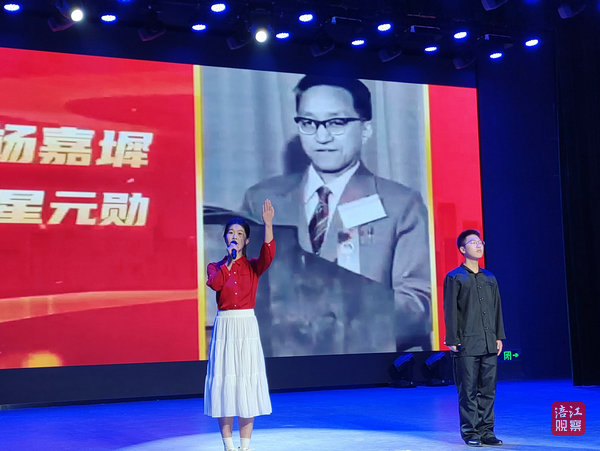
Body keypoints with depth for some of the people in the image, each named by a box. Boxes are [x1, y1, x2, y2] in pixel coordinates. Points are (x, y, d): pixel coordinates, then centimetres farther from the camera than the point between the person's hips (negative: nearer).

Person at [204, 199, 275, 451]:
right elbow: (214, 284, -15)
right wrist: (229, 261, -14)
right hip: (224, 327, 0)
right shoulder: (216, 267, 7)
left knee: (247, 380, 0)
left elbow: (268, 255, -17)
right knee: (224, 379, -1)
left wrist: (268, 225, -26)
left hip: (247, 326, 0)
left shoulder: (253, 267, 6)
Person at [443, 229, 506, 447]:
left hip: (489, 345, 5)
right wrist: (452, 340, -9)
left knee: (488, 390, 7)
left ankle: (486, 431, 14)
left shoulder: (490, 278, 15)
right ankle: (470, 433, 6)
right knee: (468, 391, -2)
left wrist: (499, 337, 12)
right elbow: (450, 311, -4)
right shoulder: (454, 278, -1)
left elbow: (497, 309, 18)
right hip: (467, 345, -5)